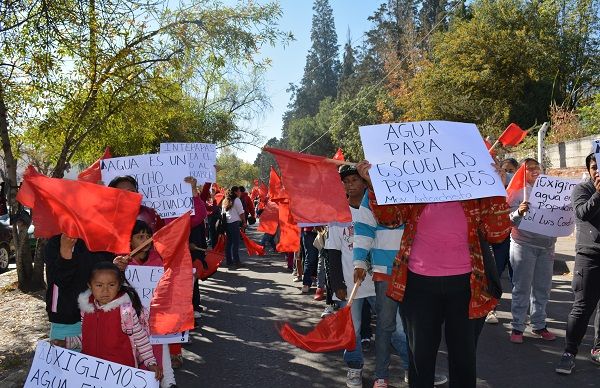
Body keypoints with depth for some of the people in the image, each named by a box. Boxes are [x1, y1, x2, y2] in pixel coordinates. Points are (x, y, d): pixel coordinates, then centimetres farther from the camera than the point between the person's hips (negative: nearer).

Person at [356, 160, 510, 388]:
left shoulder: (476, 197, 3)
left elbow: (497, 233, -5)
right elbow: (389, 218, -3)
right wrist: (374, 184, -17)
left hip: (464, 285, 0)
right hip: (420, 284, 0)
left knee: (464, 354, 14)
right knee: (420, 353, 12)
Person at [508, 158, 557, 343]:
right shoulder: (516, 191, -3)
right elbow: (509, 220, -9)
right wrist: (519, 212, -28)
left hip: (546, 245, 5)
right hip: (524, 244, -5)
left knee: (542, 288, 9)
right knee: (522, 288, -1)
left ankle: (539, 325, 20)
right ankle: (517, 327, 5)